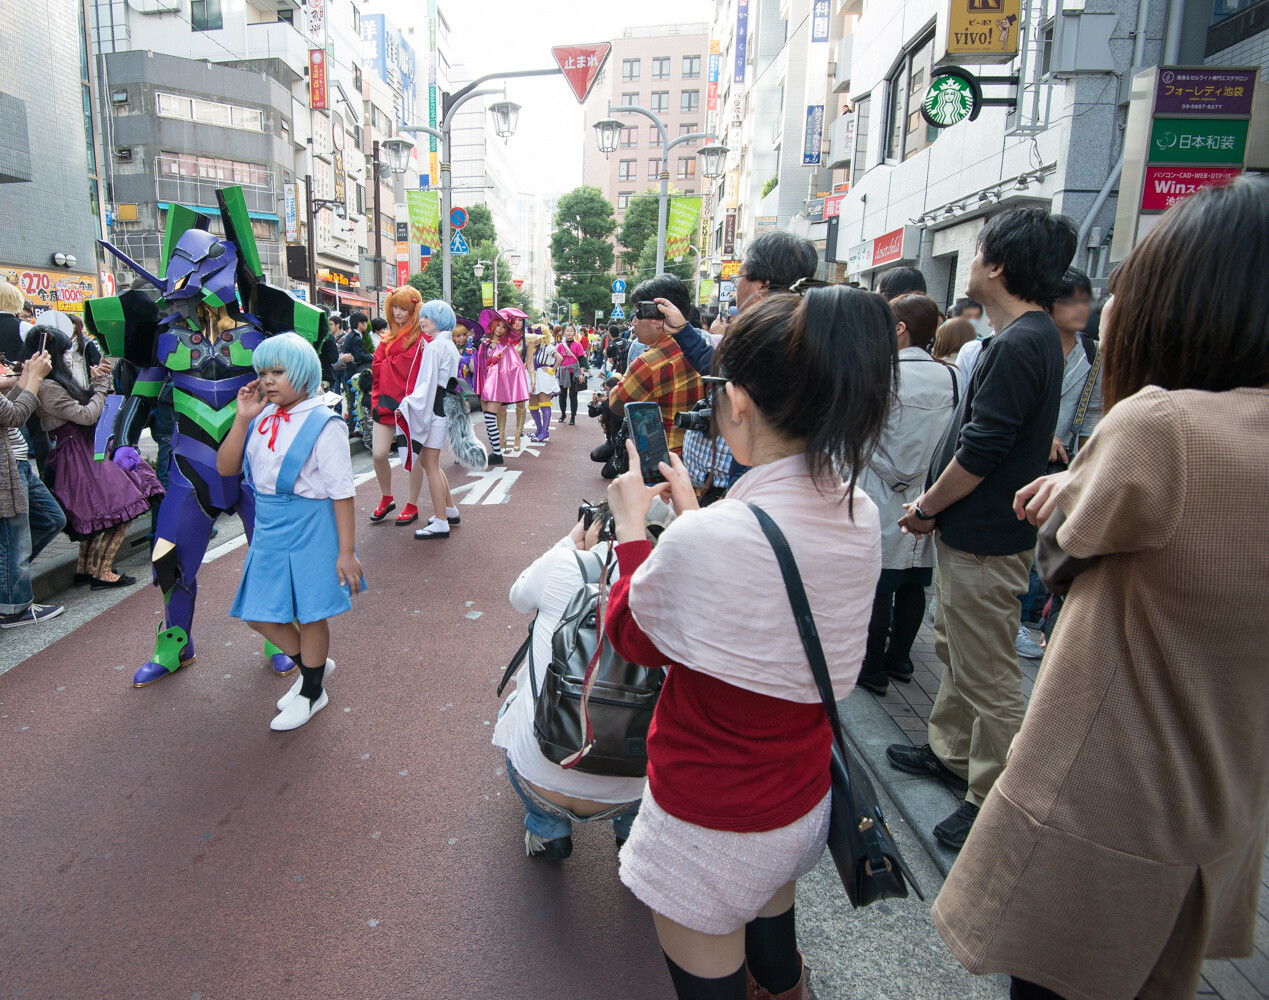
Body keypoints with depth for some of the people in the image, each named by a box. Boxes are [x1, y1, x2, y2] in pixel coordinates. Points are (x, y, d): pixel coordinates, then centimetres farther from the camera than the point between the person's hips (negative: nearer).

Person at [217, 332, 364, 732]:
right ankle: (312, 665, 37)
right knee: (259, 613, 12)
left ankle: (311, 692, 30)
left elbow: (342, 492, -16)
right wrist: (242, 418, -7)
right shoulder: (262, 418, 4)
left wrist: (346, 552, -18)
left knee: (310, 614, 7)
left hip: (309, 528, -7)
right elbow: (226, 467, 3)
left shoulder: (322, 424, -14)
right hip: (268, 526, 7)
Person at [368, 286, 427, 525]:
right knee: (379, 454, -1)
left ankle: (412, 506, 18)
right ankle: (386, 498, 23)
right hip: (386, 403, 5)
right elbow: (377, 368, 15)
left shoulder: (421, 337, -5)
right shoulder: (388, 337, 15)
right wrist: (377, 398, 4)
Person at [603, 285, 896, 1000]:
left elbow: (633, 638, -12)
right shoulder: (862, 518, -11)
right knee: (772, 936, 31)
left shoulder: (705, 540, -33)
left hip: (712, 824, -6)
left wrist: (632, 527, -1)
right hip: (803, 803, 6)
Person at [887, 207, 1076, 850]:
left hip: (984, 543, -11)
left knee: (987, 676, 1)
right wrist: (935, 504, 15)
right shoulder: (1035, 334, 11)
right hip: (971, 531, 11)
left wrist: (926, 509, -10)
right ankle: (951, 752, 39)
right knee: (955, 650, 22)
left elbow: (980, 452, -24)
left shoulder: (1018, 346, -22)